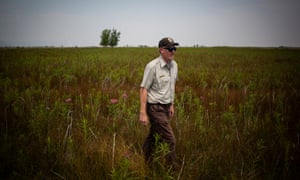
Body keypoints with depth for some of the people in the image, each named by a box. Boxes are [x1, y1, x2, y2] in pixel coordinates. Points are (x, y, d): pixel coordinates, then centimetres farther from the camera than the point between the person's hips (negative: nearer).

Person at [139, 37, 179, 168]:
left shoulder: (174, 65, 5)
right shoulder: (152, 66, -17)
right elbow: (143, 89, -15)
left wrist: (171, 105, 20)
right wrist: (143, 113, -18)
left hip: (166, 107, 7)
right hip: (155, 107, -7)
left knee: (153, 137, 17)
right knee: (169, 140, -8)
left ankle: (146, 165, 29)